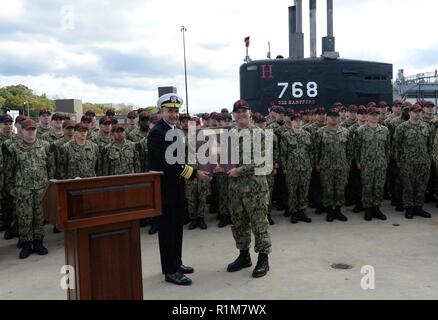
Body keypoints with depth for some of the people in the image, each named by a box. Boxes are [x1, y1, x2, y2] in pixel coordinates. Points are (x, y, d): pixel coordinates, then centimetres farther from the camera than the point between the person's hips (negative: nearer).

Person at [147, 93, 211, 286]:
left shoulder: (176, 130, 11)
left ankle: (176, 263, 29)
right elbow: (168, 162, -24)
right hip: (164, 187, -9)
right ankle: (170, 271, 8)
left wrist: (195, 171, 6)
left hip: (177, 185, 9)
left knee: (176, 226, 16)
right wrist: (194, 173, -23)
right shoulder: (157, 132, -17)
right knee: (167, 228, -1)